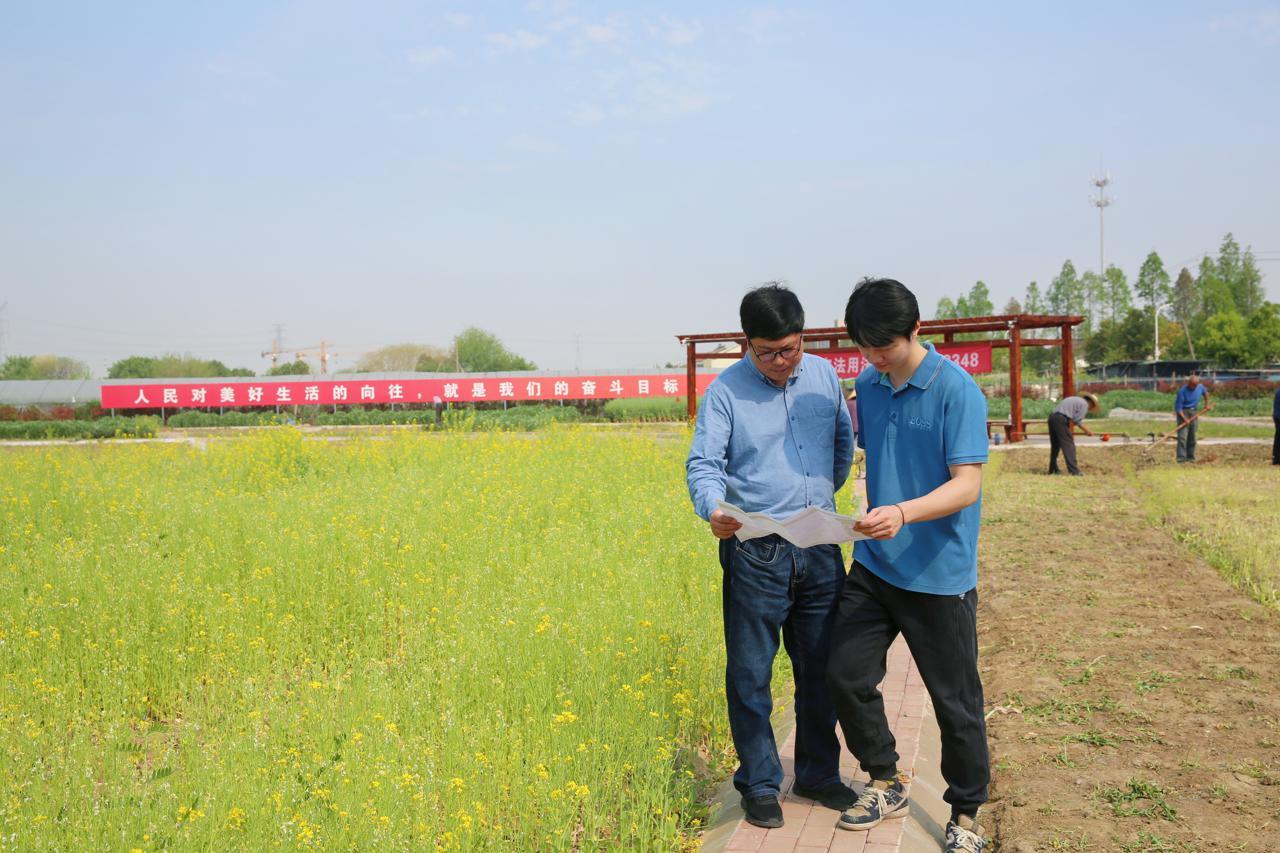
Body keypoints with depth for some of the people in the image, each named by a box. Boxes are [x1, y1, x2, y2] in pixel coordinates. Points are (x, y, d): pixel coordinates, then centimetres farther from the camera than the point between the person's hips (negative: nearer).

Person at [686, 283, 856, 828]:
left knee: (821, 670, 16)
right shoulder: (725, 391, -8)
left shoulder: (824, 375, 5)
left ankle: (818, 774, 34)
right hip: (756, 552, -4)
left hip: (820, 546, 4)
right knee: (750, 675, 6)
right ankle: (759, 784, 23)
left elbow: (844, 440, 20)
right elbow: (704, 463, -15)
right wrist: (713, 509, -33)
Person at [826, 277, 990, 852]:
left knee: (955, 702, 7)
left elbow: (966, 485, -19)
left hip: (938, 574, -5)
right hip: (873, 565, 6)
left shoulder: (956, 390, -14)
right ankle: (885, 784, 29)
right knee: (846, 676, 6)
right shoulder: (867, 386, 5)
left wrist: (904, 513, -35)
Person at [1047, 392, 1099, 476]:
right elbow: (1078, 421, -4)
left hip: (1052, 417, 9)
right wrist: (1087, 430, 7)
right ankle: (1074, 471, -10)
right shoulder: (1084, 404, 4)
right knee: (1069, 445, -6)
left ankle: (1053, 469, 25)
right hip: (1060, 420, -9)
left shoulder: (1075, 400, 30)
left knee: (1055, 445, 18)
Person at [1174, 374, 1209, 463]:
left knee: (1192, 437, 7)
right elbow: (1178, 408, -17)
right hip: (1183, 412, -5)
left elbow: (1206, 393, 24)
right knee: (1182, 436, -14)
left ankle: (1190, 457, 14)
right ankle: (1181, 457, -17)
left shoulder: (1200, 387, -3)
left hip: (1193, 412, 5)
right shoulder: (1182, 391, -19)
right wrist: (1185, 419, -24)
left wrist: (1206, 404, 25)